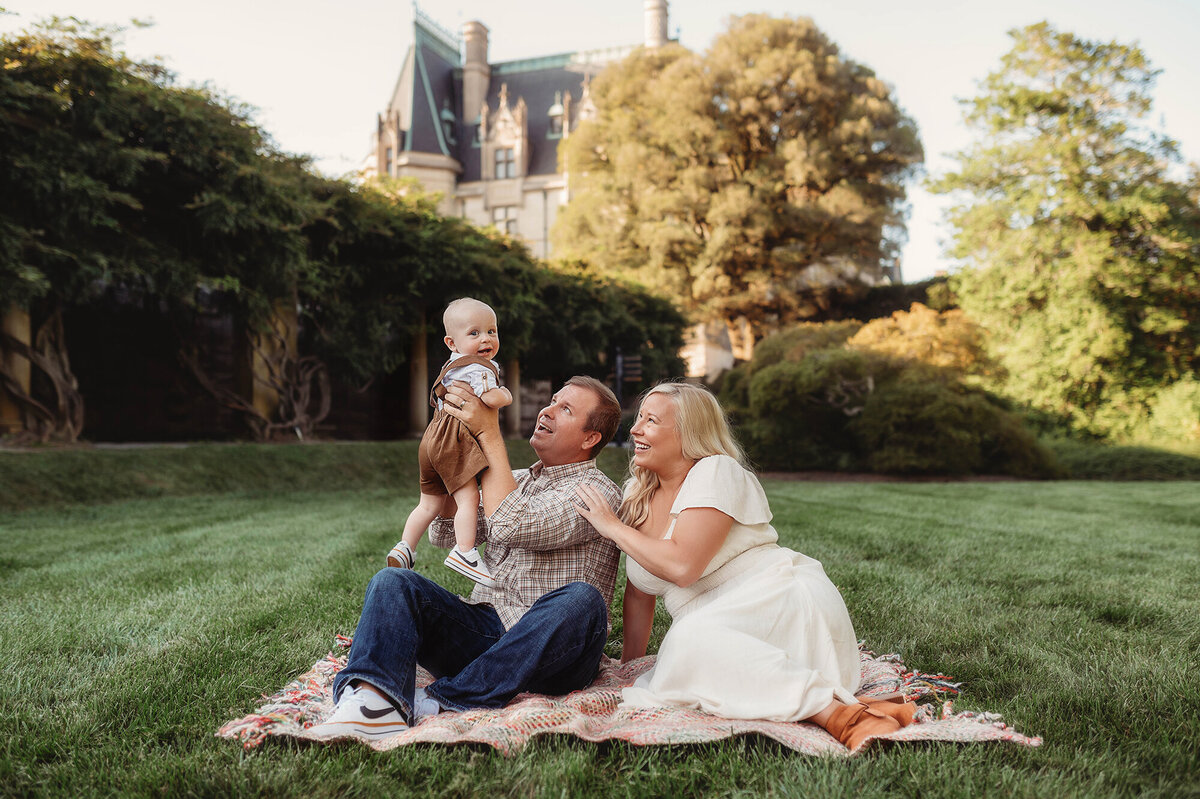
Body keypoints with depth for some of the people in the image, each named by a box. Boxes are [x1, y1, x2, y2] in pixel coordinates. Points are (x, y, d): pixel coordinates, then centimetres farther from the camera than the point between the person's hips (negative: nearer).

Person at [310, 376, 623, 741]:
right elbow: (445, 533, 11)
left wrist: (489, 434, -14)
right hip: (484, 635, 5)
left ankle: (440, 701, -37)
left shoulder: (598, 492, -2)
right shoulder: (515, 481, 22)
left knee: (580, 600, -37)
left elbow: (511, 526, -18)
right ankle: (375, 700, -43)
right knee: (393, 581, -14)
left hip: (548, 651, -5)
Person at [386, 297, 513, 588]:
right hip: (454, 442, -10)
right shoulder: (478, 368, -11)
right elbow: (491, 398, -28)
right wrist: (506, 395, -4)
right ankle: (464, 552, -20)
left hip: (434, 440, 10)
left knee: (429, 502, 14)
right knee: (468, 497, -14)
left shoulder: (453, 366, 21)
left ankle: (405, 547, 14)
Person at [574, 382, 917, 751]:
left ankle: (837, 711, -36)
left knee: (693, 641, -36)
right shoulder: (637, 494, 16)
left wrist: (612, 527, -7)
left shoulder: (716, 471, -7)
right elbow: (639, 591, 21)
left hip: (786, 600, -7)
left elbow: (682, 565, -20)